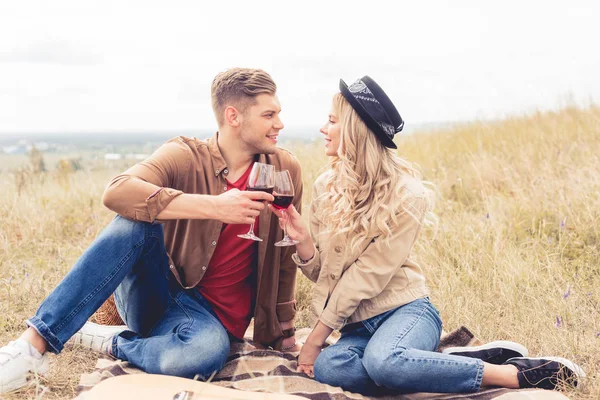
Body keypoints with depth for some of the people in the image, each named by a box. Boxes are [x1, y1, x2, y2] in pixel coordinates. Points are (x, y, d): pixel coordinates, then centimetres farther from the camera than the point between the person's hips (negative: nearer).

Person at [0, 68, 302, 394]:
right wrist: (214, 206, -36)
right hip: (156, 293, 0)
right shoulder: (185, 156, -10)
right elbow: (117, 192, -30)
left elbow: (285, 259, 8)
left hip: (212, 316, 0)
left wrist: (285, 332, 12)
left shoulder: (284, 170, -3)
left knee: (208, 350, -39)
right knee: (135, 221, -32)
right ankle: (33, 344, -30)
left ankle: (114, 344, -9)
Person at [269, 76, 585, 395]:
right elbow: (319, 270, 6)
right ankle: (439, 360, -14)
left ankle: (517, 373, -23)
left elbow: (368, 274, -15)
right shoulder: (327, 187, 5)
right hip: (357, 325, 4)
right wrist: (302, 240, -15)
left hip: (406, 310, -4)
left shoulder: (405, 195, -11)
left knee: (382, 360, -39)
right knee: (326, 367, -30)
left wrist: (317, 336, -15)